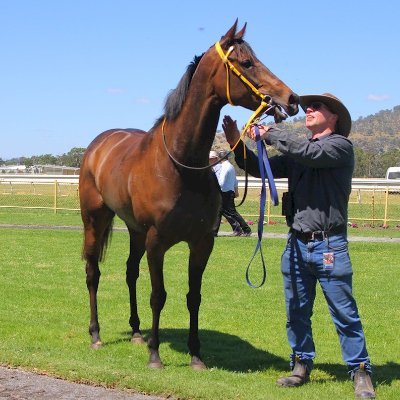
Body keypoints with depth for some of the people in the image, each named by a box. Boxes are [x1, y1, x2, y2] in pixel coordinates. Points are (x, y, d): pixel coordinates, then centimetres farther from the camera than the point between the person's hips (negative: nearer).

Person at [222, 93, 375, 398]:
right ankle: (302, 366, 23)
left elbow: (309, 153, -21)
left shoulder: (341, 146, -4)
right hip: (297, 244, 6)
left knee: (345, 313, -2)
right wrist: (237, 144, -1)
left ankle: (360, 372, 6)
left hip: (329, 245, -6)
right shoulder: (296, 152, 16)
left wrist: (269, 134, -11)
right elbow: (261, 169, 14)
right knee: (297, 312, 12)